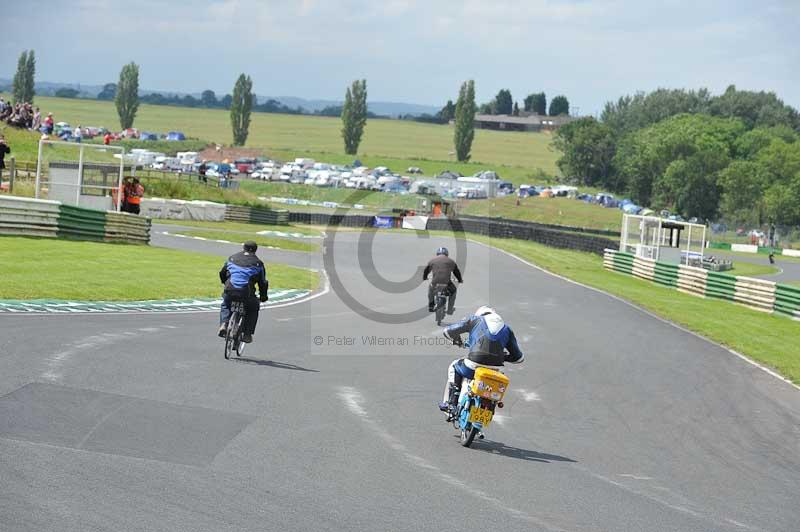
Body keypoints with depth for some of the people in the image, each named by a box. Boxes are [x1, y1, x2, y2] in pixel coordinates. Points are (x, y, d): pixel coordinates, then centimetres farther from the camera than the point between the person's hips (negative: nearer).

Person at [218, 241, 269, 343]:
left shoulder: (232, 258, 18)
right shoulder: (258, 264, 11)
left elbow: (222, 273, 27)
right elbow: (263, 282, 13)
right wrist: (263, 296, 28)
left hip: (230, 292, 2)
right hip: (247, 294, -2)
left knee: (225, 305, 34)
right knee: (254, 308, 28)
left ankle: (223, 325, 8)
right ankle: (247, 334, 19)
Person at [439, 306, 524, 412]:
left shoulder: (475, 320, 16)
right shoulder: (507, 329, 22)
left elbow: (448, 332, 16)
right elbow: (518, 357, 22)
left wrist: (457, 340, 38)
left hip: (473, 367, -2)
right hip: (494, 371, 2)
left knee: (454, 367, 31)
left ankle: (448, 402, 21)